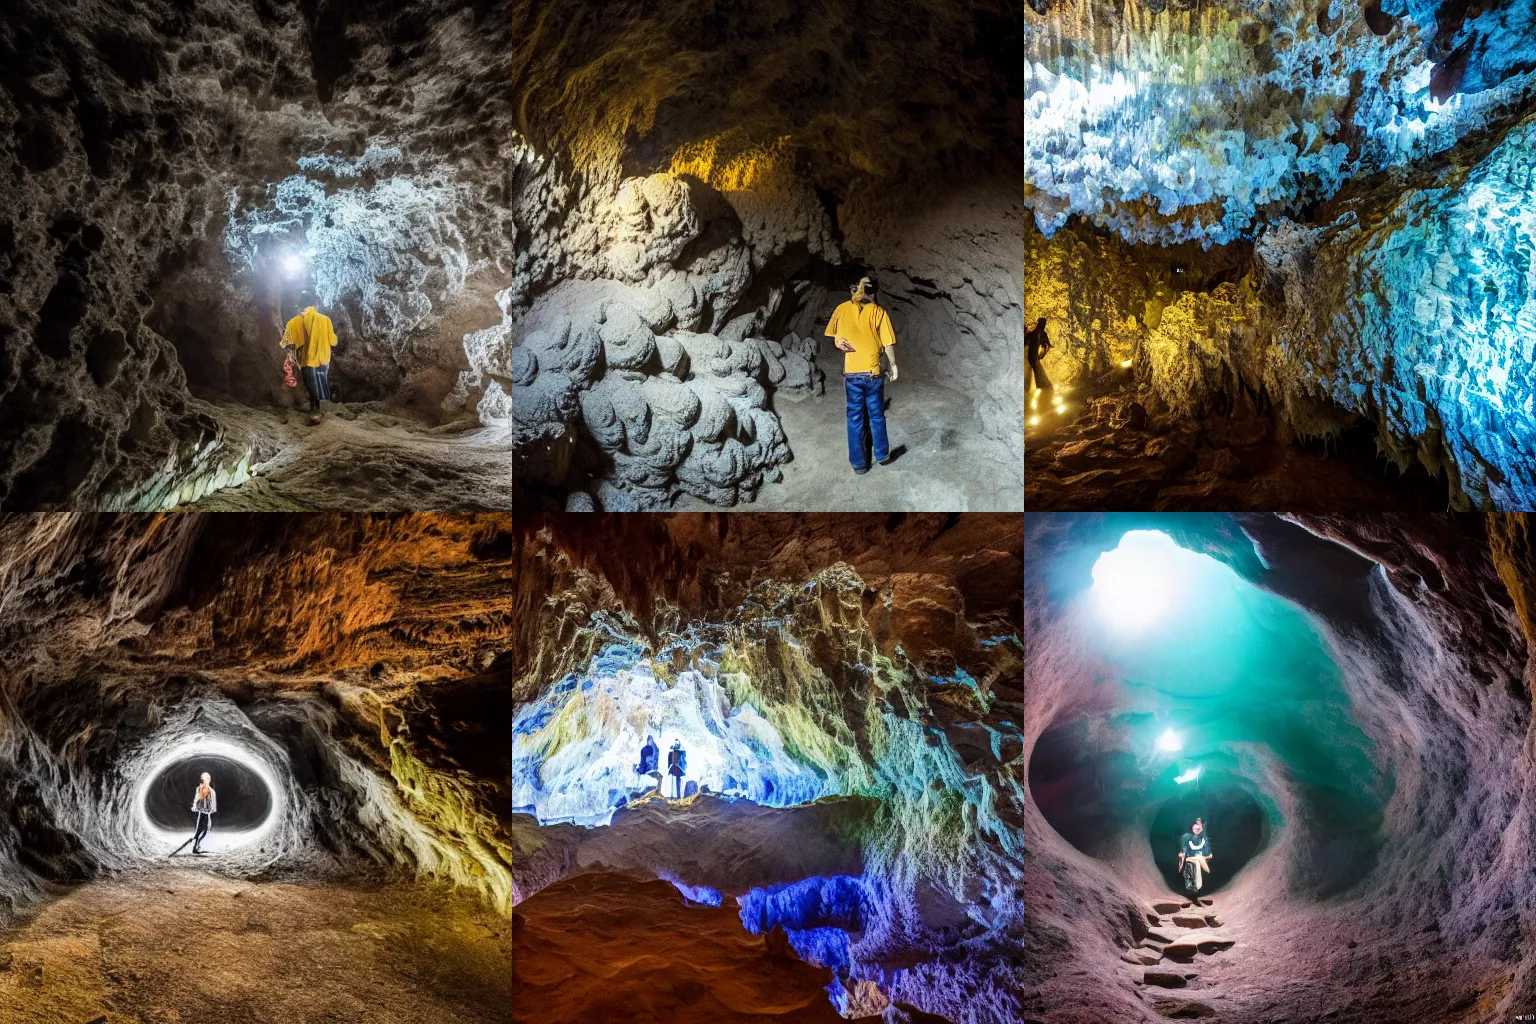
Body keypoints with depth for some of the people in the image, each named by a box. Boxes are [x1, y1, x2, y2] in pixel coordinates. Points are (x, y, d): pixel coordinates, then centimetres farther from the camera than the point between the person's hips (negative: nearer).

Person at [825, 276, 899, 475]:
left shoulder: (842, 309, 0)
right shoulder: (878, 312, -7)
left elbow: (834, 339, 1)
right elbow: (887, 344, -5)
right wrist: (893, 365, 6)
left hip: (851, 372, 2)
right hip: (872, 372, -1)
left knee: (855, 417, 8)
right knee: (876, 416, 14)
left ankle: (858, 463, 11)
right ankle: (882, 456, 24)